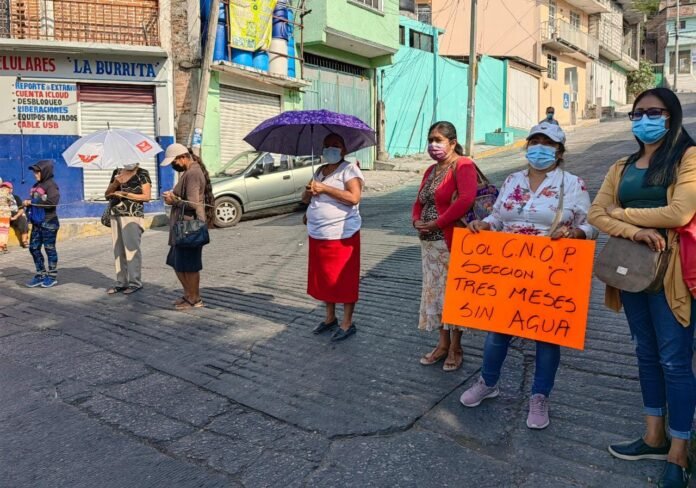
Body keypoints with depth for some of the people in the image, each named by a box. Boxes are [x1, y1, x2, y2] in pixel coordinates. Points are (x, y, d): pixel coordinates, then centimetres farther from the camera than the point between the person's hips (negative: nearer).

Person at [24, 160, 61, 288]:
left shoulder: (51, 184, -10)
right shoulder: (36, 185, 13)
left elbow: (52, 201, -24)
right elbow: (34, 201, 20)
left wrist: (32, 202, -16)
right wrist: (27, 203, -3)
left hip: (49, 223, -8)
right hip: (37, 223, 8)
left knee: (49, 248, 0)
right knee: (33, 248, 9)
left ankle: (52, 277, 11)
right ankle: (41, 275, 20)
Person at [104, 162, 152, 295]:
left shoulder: (142, 173, 0)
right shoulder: (117, 172, 16)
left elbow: (147, 196, -8)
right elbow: (107, 194, 16)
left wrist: (124, 194, -9)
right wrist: (115, 183, -3)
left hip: (132, 216, -6)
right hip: (115, 216, 6)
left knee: (132, 249, -7)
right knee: (118, 250, 4)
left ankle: (135, 282, -2)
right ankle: (121, 282, 9)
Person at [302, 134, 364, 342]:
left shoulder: (349, 169, -7)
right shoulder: (319, 171, 16)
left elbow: (354, 198, -21)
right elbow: (305, 199, 17)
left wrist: (325, 188, -20)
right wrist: (309, 191, -6)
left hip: (341, 236, -7)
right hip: (317, 236, 8)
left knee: (344, 280, -1)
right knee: (324, 278, 15)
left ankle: (347, 324, 10)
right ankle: (330, 317, 30)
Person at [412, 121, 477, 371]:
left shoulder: (463, 165, -10)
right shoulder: (431, 171, 16)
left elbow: (466, 199, -25)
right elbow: (419, 203, 19)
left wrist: (437, 223, -20)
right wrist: (416, 221, -3)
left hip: (452, 242, -8)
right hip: (429, 243, 8)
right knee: (435, 291, 13)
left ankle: (455, 348, 17)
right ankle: (443, 343, 27)